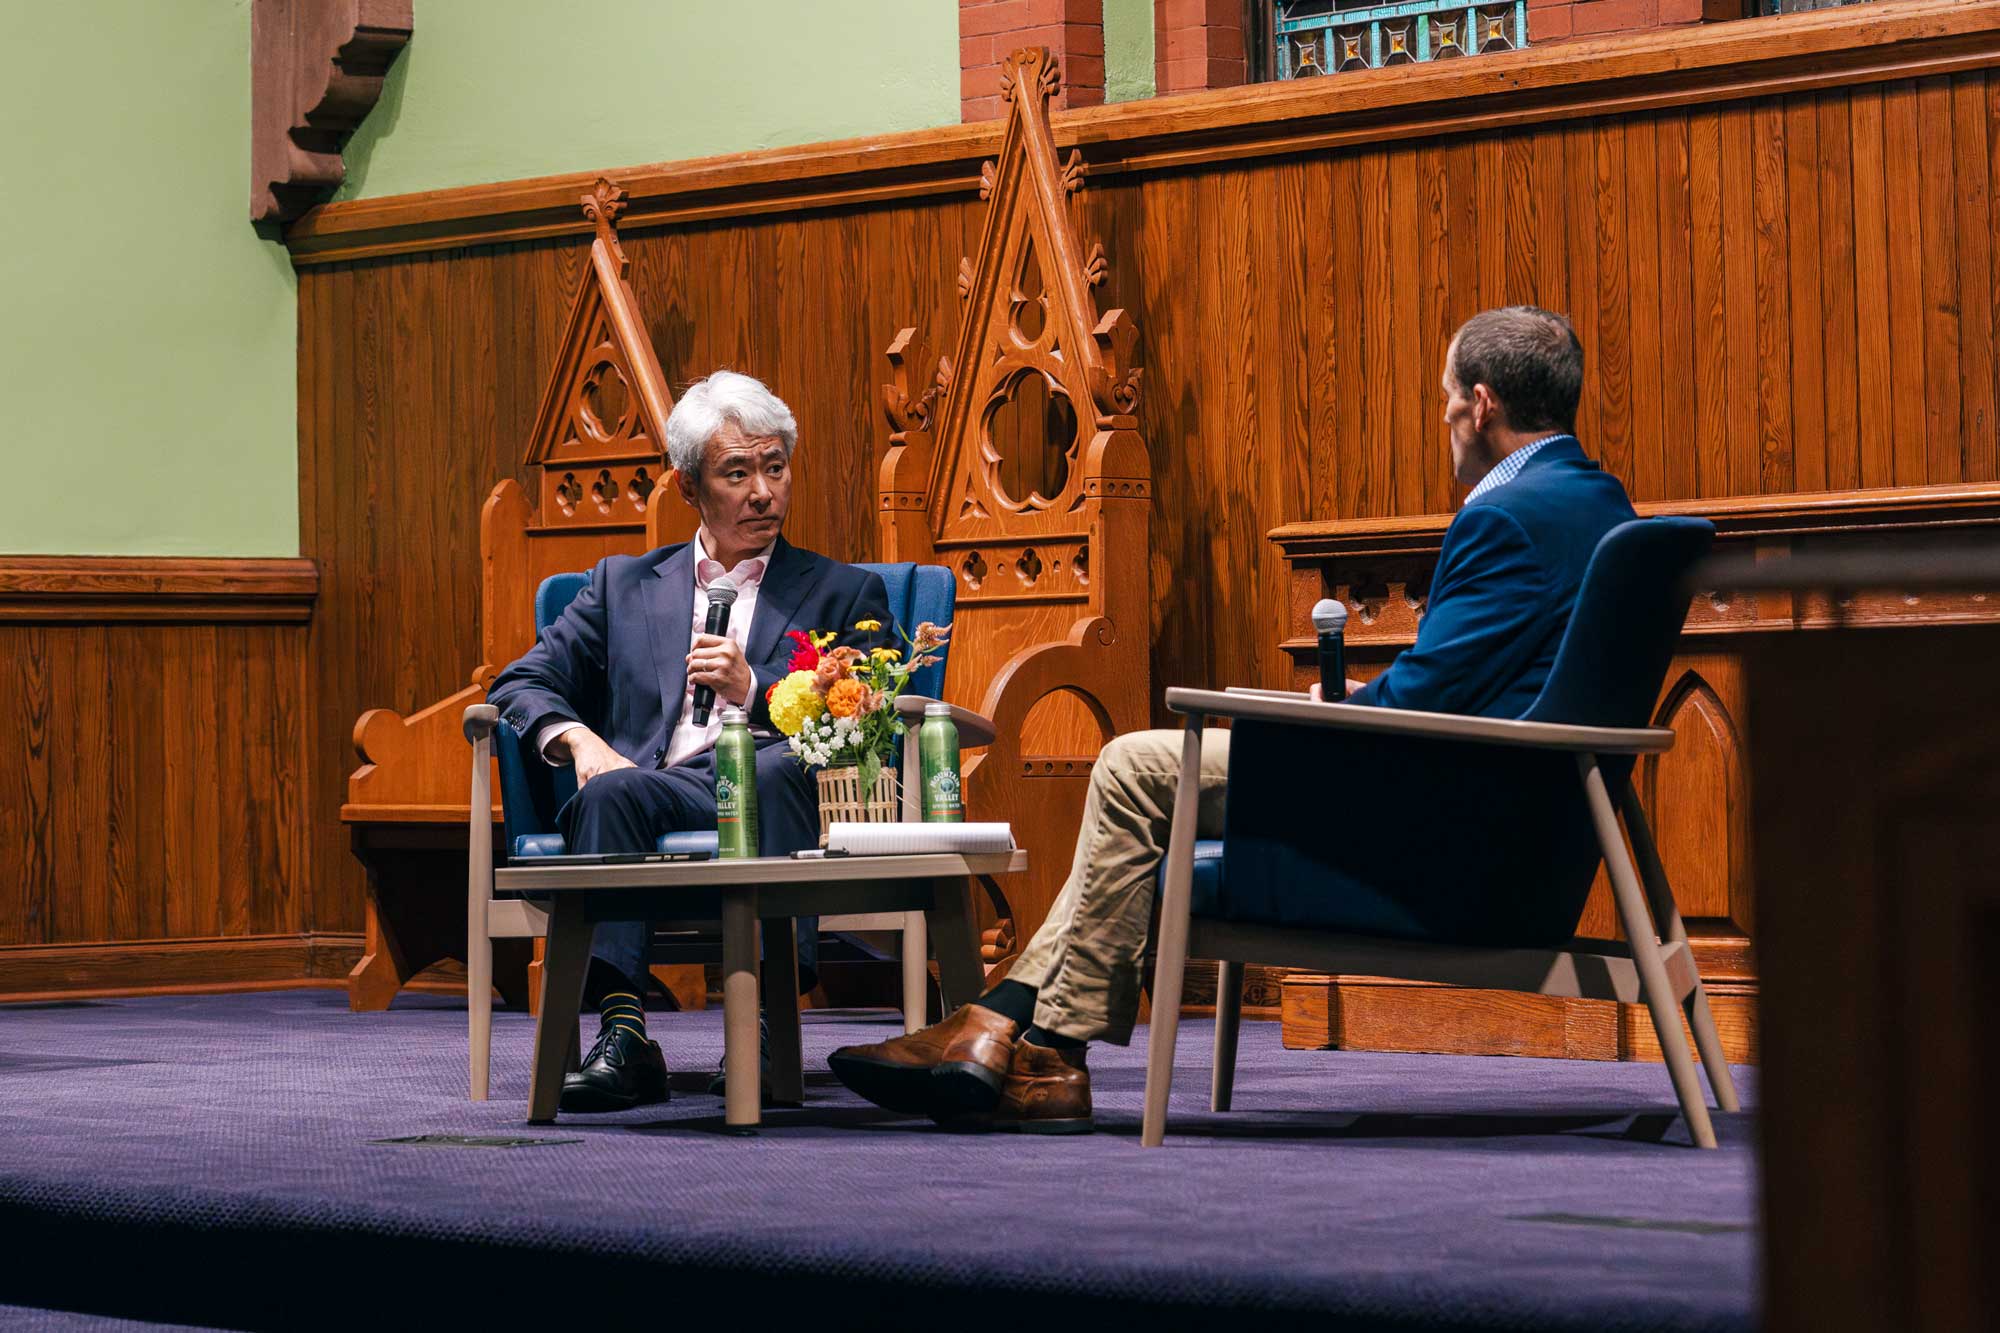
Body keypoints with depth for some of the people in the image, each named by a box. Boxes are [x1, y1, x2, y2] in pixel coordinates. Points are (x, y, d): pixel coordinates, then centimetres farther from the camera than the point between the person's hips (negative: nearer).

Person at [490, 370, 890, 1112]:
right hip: (665, 788, 2)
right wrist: (579, 739, -4)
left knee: (784, 765, -37)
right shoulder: (625, 586, 28)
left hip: (777, 792, -2)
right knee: (610, 793, -34)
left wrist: (754, 690, -6)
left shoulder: (844, 594, 22)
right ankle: (622, 1040, -46)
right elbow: (522, 684, 18)